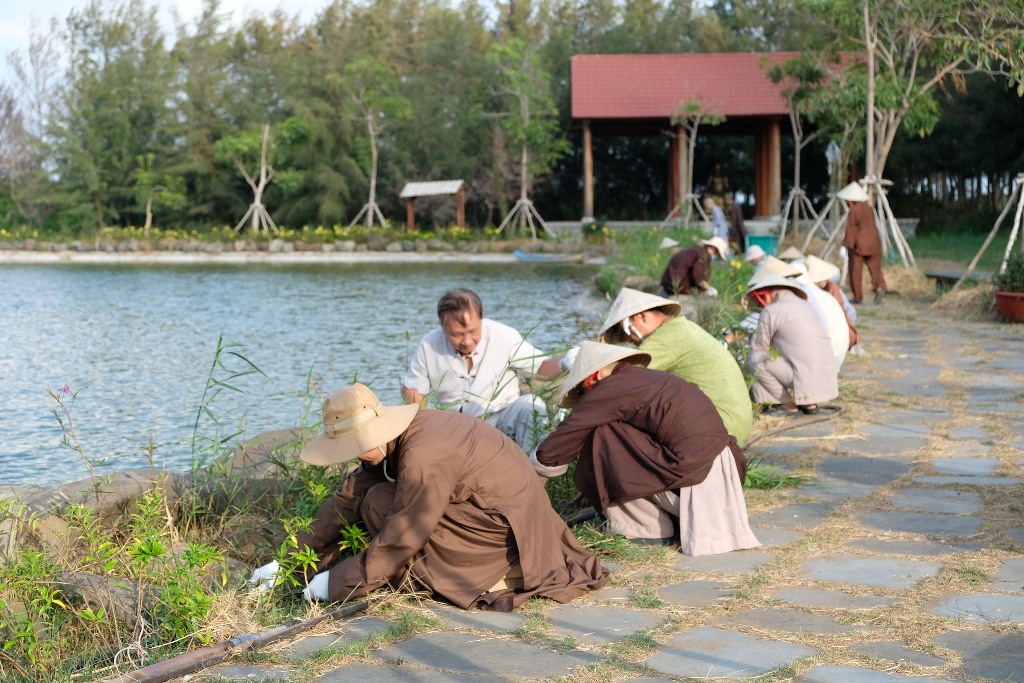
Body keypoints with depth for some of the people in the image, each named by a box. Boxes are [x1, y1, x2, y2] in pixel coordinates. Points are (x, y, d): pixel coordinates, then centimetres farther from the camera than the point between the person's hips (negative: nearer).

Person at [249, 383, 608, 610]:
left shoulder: (423, 457, -27)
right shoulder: (394, 437, 0)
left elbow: (400, 539, -22)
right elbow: (349, 497, 5)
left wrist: (336, 583, -13)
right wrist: (288, 558, 5)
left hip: (506, 523, -10)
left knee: (380, 505, -12)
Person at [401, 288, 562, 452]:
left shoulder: (504, 336, -14)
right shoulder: (429, 346, -8)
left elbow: (542, 366, -8)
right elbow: (411, 390, 4)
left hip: (503, 416, -1)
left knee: (532, 406, -29)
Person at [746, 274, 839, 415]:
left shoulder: (771, 312, -6)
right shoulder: (804, 305, 18)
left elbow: (756, 348, 1)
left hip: (805, 381, -8)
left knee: (756, 358, -4)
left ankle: (788, 405, 1)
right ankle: (809, 403, 16)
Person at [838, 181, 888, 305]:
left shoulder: (853, 212, -13)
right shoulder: (869, 209, 8)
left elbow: (851, 231, -17)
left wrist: (845, 246, -17)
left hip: (858, 246, -6)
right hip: (873, 245, 6)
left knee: (855, 272, 6)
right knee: (875, 269, 7)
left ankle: (858, 297, 9)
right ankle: (880, 288, -18)